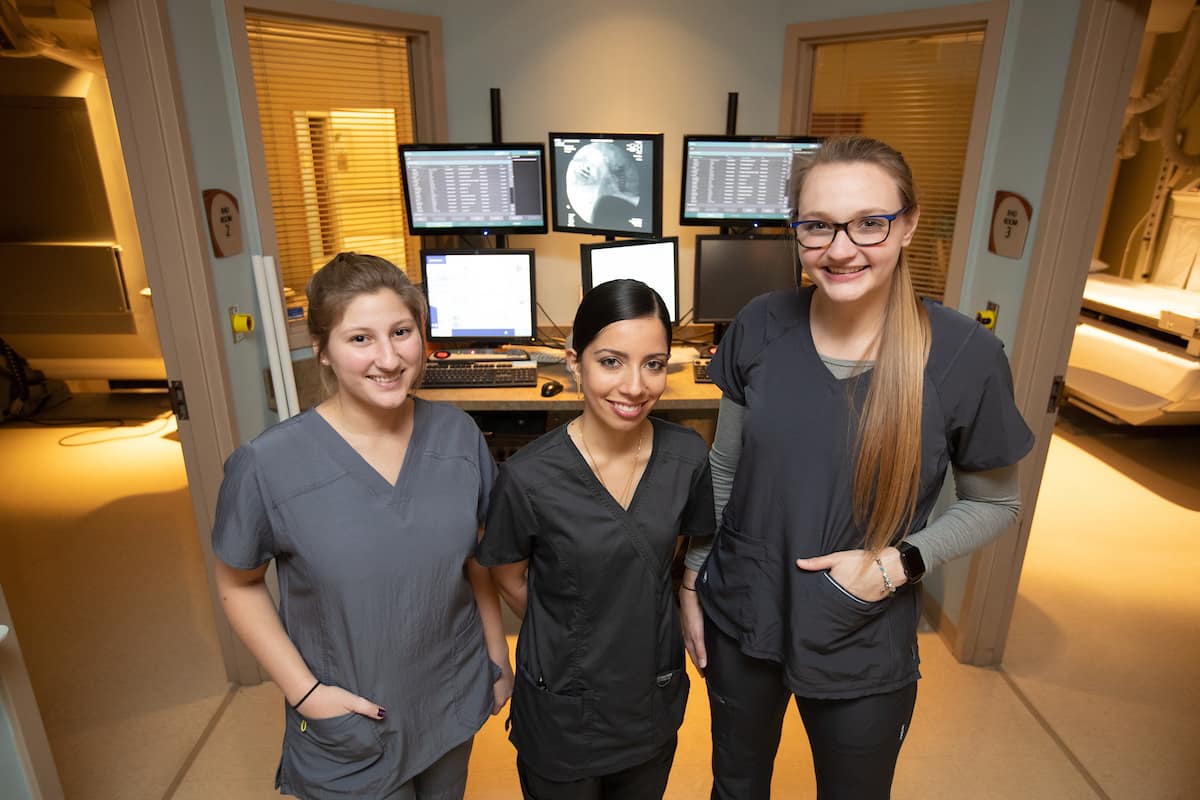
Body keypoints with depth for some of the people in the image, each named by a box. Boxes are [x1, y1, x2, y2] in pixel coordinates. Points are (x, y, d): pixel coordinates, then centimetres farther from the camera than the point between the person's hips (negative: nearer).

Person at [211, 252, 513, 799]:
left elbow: (476, 555, 0)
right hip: (350, 730, -3)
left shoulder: (458, 435, -12)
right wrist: (304, 692, -12)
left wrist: (498, 658, 6)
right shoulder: (267, 466, -21)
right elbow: (238, 586, -6)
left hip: (454, 703, 4)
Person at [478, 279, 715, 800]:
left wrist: (625, 624, 7)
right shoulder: (528, 478, -25)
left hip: (655, 696, 4)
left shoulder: (688, 456, -15)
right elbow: (510, 579, -6)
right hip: (562, 709, -3)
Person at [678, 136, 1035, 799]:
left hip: (864, 645, -1)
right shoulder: (761, 327, -11)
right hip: (740, 620, 2)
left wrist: (900, 561, -18)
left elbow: (993, 503, -2)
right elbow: (724, 466, 0)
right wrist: (692, 579, 3)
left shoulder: (965, 355, -17)